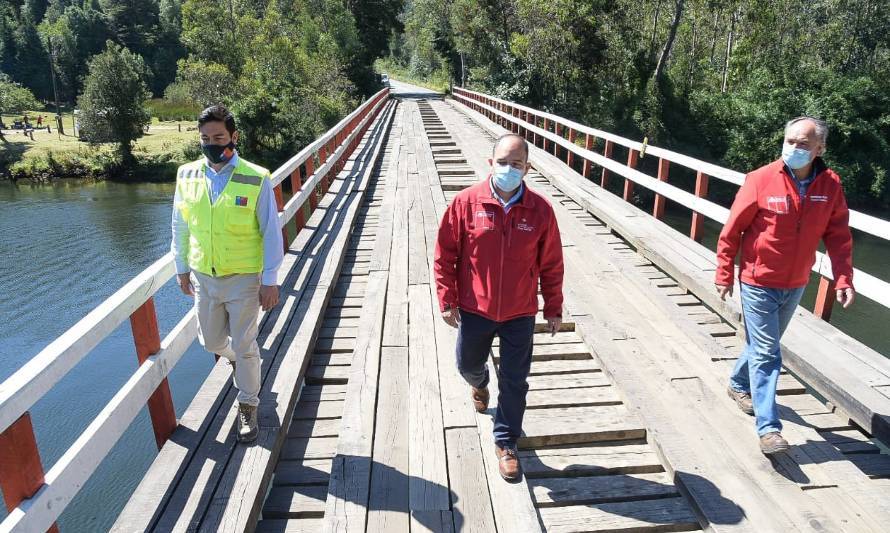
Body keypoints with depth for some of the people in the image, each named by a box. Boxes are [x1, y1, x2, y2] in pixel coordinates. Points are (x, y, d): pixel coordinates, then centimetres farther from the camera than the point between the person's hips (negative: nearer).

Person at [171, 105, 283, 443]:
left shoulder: (256, 180, -14)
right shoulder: (187, 176, -2)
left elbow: (271, 233, -10)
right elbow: (180, 227, 9)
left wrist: (270, 281, -9)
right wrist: (182, 268, 13)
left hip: (244, 279, -4)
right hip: (203, 277, 4)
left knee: (244, 346, 6)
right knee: (211, 341, 19)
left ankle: (248, 407, 27)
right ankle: (237, 358, 54)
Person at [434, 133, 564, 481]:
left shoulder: (540, 210, -9)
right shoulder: (466, 202, -12)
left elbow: (551, 264, -1)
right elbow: (445, 254, -6)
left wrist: (553, 308, 3)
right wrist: (447, 300, -6)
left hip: (520, 313, 0)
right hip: (474, 309, 1)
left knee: (514, 381, 8)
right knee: (468, 364, 22)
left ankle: (506, 442, 29)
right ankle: (480, 383, 59)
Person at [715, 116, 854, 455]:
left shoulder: (830, 186, -4)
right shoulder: (761, 180, -15)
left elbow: (839, 235, 2)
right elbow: (732, 231, -9)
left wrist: (843, 278, -7)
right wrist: (724, 275, -6)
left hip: (796, 285, 5)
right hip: (758, 283, -4)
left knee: (764, 346, 21)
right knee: (766, 353, -4)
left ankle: (739, 384, 46)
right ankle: (768, 428, 2)